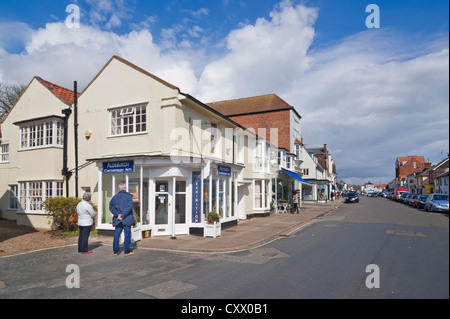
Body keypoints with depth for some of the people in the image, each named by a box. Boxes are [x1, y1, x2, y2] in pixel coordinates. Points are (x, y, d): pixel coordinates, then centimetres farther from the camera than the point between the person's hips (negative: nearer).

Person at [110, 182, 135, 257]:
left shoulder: (115, 197, 9)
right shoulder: (129, 196, -4)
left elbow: (111, 206, 0)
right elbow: (129, 207, -15)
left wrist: (117, 214, -8)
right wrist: (123, 215, -13)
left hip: (118, 219, 4)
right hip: (127, 219, -4)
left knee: (116, 235, 12)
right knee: (127, 235, 2)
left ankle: (115, 251, 18)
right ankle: (126, 252, 6)